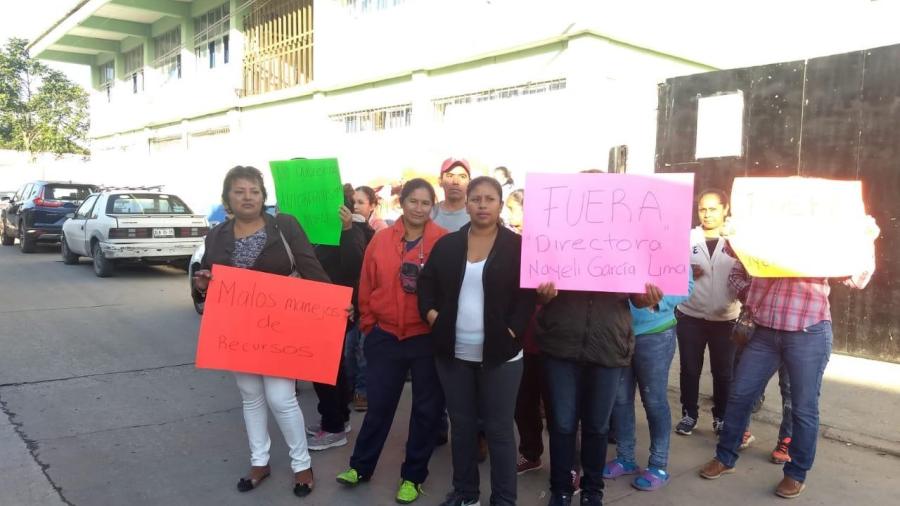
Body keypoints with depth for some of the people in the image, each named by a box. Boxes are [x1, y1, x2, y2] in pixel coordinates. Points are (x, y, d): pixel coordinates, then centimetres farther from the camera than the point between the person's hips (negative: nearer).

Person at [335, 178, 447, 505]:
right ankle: (361, 466, 34)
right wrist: (368, 324, 8)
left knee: (426, 409, 11)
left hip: (428, 338, -1)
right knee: (379, 405, 15)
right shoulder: (381, 240, 1)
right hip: (385, 336, 2)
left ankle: (413, 476, 29)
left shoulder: (444, 242, -8)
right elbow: (367, 286, 6)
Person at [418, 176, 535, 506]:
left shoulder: (517, 246, -5)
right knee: (461, 424, 15)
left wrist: (512, 330, -15)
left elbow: (529, 294, -7)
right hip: (453, 352, 4)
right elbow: (426, 282, 12)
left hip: (499, 352, -3)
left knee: (499, 428, 6)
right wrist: (431, 313, -2)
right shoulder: (447, 244, 6)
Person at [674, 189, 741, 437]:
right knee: (689, 369, 7)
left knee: (723, 371, 9)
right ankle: (689, 413, 23)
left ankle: (721, 416, 26)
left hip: (725, 319, 0)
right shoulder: (686, 238, 3)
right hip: (690, 316, 0)